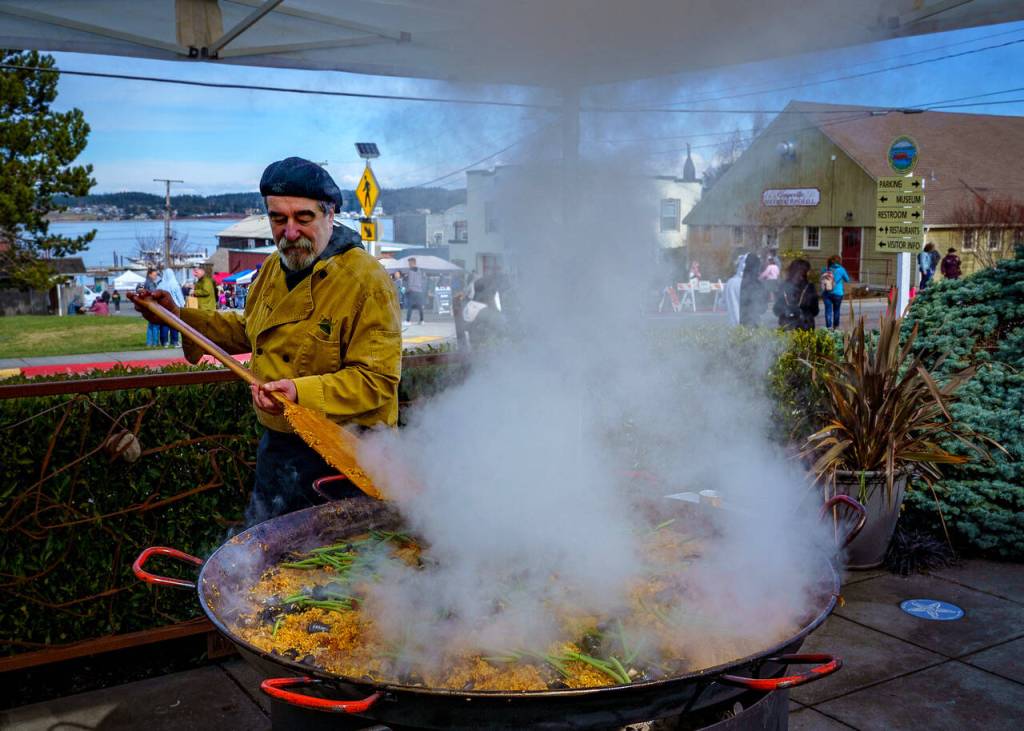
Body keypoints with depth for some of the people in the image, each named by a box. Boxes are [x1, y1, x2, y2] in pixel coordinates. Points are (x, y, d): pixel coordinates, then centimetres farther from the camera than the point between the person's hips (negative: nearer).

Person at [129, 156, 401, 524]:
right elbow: (246, 330, 23)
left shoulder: (368, 282, -21)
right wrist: (178, 316, 15)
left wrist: (302, 391, -36)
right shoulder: (273, 269, 6)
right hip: (277, 445, 8)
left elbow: (377, 380, -26)